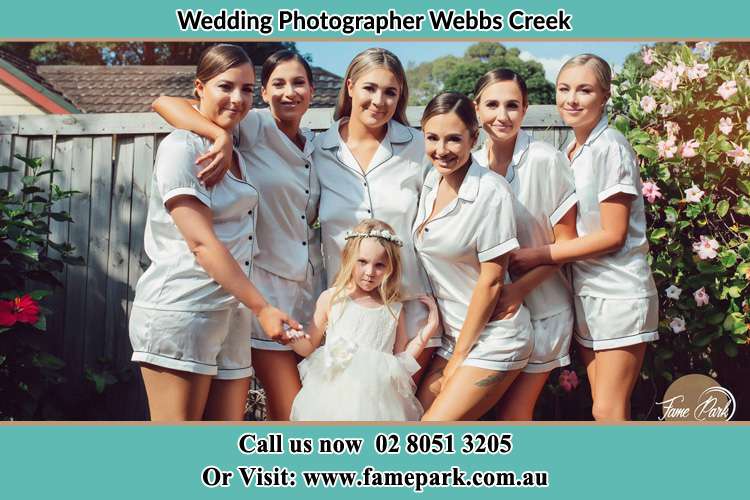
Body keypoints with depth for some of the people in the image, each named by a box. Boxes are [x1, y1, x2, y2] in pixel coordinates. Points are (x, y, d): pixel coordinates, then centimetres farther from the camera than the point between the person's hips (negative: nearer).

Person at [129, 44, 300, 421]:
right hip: (179, 310, -7)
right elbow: (201, 242, -15)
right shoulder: (181, 147, -7)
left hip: (231, 315, 8)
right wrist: (263, 308, -17)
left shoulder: (237, 156, 18)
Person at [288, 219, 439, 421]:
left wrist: (429, 329, 5)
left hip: (376, 397, 1)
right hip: (333, 395, -1)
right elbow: (309, 347, 8)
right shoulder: (331, 298, 3)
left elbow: (401, 358, 10)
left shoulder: (394, 309, 7)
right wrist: (294, 338, -13)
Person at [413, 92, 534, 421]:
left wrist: (460, 356, -9)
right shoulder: (431, 182, 3)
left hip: (493, 340, -7)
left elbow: (491, 282, -16)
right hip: (452, 334, 7)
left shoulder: (491, 192, -18)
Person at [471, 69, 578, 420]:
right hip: (490, 307, 4)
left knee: (513, 414, 1)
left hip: (540, 308, -4)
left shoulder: (546, 160, -13)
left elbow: (565, 241, -9)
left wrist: (520, 287, -19)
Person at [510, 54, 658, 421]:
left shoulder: (610, 147, -13)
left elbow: (612, 235, -16)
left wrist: (540, 255, -16)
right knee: (604, 408, 12)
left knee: (608, 412, -4)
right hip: (585, 291, 7)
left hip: (619, 294, -7)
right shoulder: (572, 151, 10)